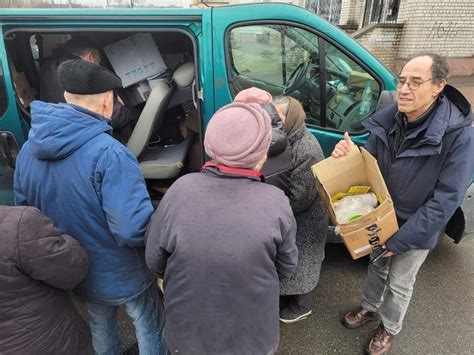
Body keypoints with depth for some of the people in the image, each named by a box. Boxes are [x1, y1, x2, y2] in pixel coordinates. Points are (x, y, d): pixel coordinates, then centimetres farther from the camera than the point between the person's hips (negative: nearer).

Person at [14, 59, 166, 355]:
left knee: (101, 324, 33)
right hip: (122, 276, -6)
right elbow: (134, 229, -37)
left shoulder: (29, 149, -8)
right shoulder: (108, 154, -33)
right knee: (148, 325, 23)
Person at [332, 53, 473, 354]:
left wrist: (399, 240, -22)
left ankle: (390, 329, 46)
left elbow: (446, 200, -24)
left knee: (399, 283, 17)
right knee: (377, 267, 25)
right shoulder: (386, 120, -13)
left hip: (416, 230, -3)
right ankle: (370, 308, 54)